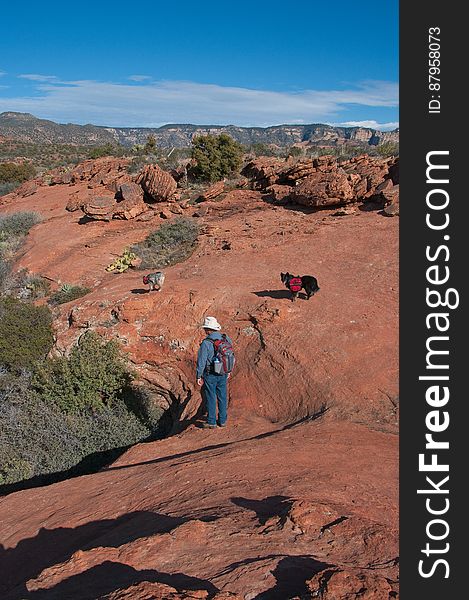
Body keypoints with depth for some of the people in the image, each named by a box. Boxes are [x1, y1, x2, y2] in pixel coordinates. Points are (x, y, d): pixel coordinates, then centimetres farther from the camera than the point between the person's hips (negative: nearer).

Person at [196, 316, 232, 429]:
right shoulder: (225, 340, -1)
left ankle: (211, 422, 14)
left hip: (210, 375, -5)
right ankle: (222, 420, 25)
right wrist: (228, 370, 21)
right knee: (222, 397, 15)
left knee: (210, 398, 6)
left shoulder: (206, 343, -19)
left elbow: (201, 361, -16)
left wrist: (199, 376, -8)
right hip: (223, 375, 5)